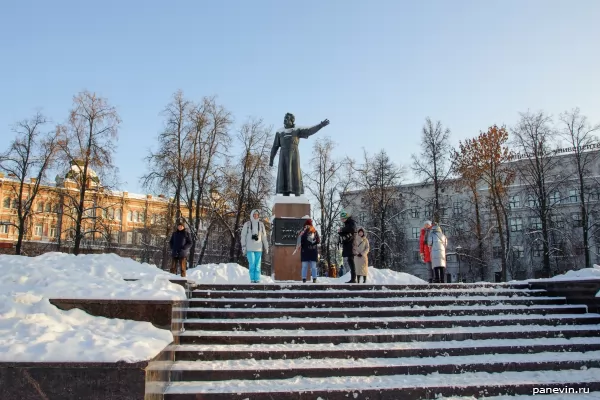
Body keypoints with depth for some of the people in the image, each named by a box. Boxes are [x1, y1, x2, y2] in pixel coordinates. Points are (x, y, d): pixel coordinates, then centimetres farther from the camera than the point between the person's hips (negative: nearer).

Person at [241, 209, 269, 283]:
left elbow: (264, 237, 14)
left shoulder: (261, 224, 9)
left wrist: (266, 248, 12)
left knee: (258, 265, 0)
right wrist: (243, 247, -2)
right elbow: (243, 236, 3)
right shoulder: (247, 224, 2)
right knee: (252, 264, -8)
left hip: (258, 248, 2)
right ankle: (252, 279, -1)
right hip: (250, 248, -2)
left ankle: (257, 280, 4)